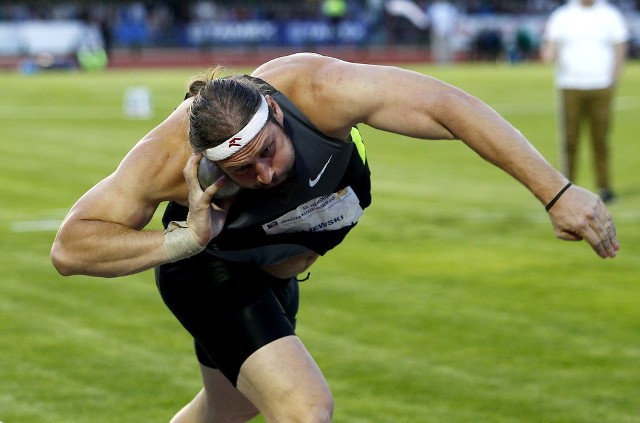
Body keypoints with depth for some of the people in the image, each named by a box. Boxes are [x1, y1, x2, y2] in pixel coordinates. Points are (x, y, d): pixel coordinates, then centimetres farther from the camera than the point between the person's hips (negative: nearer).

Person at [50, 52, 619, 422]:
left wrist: (556, 193, -39)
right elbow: (70, 248, -33)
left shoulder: (317, 89, -37)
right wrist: (181, 241, -46)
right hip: (208, 273, -5)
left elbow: (449, 107, -36)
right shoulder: (169, 159, -38)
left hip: (271, 273, 5)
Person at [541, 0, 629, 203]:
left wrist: (612, 81, 1)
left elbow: (619, 49, 9)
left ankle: (604, 186, 3)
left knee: (601, 139, -2)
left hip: (601, 87, 0)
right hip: (570, 86, 0)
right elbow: (551, 50, 4)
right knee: (569, 139, -3)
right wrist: (550, 55, -20)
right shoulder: (561, 16, 6)